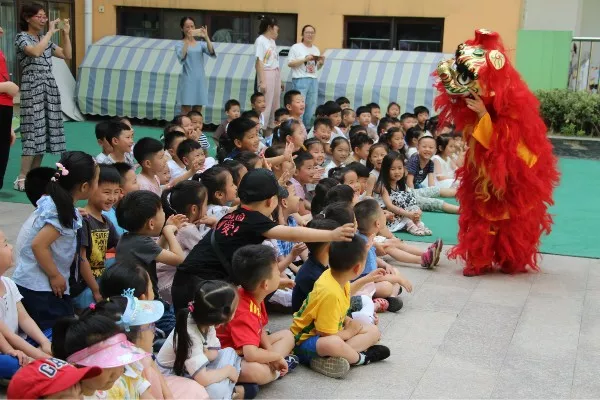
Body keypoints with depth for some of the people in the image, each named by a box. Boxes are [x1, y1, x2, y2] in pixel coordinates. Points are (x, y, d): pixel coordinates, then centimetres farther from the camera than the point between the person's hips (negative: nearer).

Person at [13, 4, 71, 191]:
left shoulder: (45, 39, 15)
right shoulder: (22, 37, -5)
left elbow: (67, 55, 14)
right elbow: (35, 52, -26)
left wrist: (65, 34, 4)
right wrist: (50, 32, -17)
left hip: (49, 86, 7)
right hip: (32, 87, -7)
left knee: (44, 131, 4)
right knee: (34, 131, -12)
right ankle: (22, 178, -9)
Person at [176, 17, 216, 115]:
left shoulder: (200, 44, 9)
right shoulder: (180, 44, -1)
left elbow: (212, 53, -8)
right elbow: (181, 57, -21)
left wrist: (206, 37, -22)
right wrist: (188, 40, -31)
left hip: (200, 81, 4)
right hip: (187, 81, -4)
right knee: (186, 113, -5)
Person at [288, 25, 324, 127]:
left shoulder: (316, 49, 18)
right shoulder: (296, 47, -1)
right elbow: (290, 63, -8)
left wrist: (321, 63, 1)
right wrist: (305, 59, -16)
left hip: (313, 80, 6)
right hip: (300, 80, -6)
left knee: (311, 106, 6)